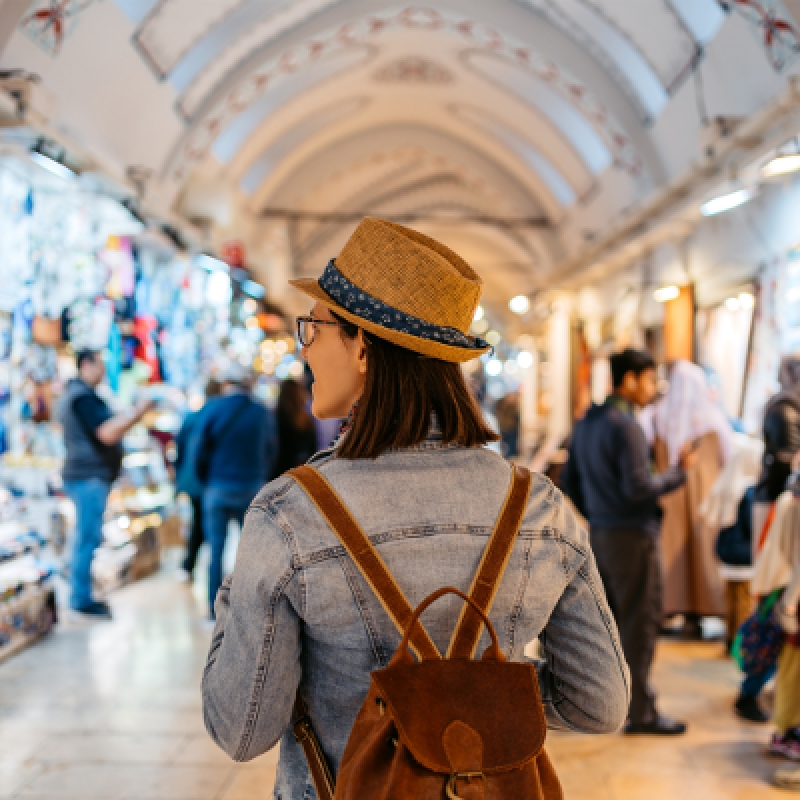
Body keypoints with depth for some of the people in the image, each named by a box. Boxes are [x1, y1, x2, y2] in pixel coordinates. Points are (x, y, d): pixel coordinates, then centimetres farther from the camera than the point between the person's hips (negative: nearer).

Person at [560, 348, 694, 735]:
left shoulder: (586, 424, 12)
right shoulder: (625, 426, -16)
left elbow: (569, 481, 17)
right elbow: (638, 487, -21)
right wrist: (677, 472, -9)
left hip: (600, 535, 9)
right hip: (632, 536, -9)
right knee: (641, 623, -2)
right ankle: (640, 712, 3)